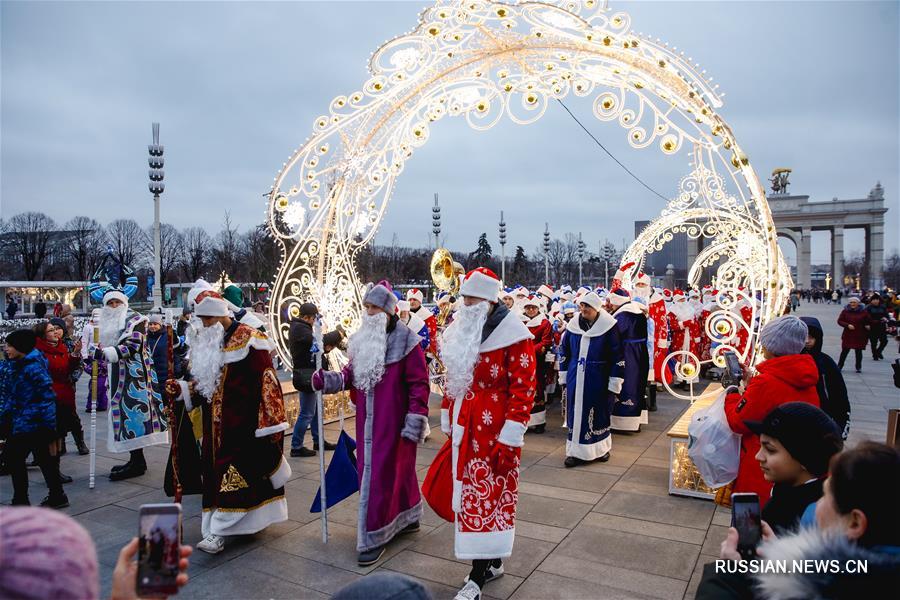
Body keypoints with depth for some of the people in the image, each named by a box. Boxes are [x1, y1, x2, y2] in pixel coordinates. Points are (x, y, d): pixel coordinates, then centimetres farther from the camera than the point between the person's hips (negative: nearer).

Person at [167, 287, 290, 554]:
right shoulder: (203, 342, 10)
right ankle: (249, 518, 26)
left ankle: (218, 532, -1)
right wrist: (181, 388, -3)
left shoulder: (249, 340, -13)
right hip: (216, 424, 8)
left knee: (235, 473, -6)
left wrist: (270, 423, -16)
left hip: (243, 423, -8)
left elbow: (266, 382, -15)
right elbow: (202, 383, 17)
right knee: (217, 470, 12)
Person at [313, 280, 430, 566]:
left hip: (392, 422, -7)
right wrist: (330, 379, -7)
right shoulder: (362, 339, 8)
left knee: (381, 475, -1)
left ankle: (374, 538, 12)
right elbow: (352, 373, 13)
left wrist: (416, 420, -16)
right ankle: (407, 518, 37)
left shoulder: (405, 340, -12)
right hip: (367, 420, 7)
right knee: (391, 469, 18)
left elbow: (419, 383, -13)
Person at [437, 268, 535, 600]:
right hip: (463, 430, 7)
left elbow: (523, 390, -16)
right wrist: (448, 424, 17)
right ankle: (493, 561, 32)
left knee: (487, 497, 0)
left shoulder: (512, 334, -13)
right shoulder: (460, 331, 10)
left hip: (494, 433, -7)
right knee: (471, 494, 14)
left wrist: (508, 440, -18)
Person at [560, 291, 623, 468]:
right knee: (576, 412, 6)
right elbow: (564, 348, 12)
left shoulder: (608, 326, -8)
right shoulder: (573, 324, 3)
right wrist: (564, 372, 11)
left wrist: (615, 379, -8)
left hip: (597, 378, -3)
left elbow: (617, 354, -7)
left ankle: (601, 448, 27)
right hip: (575, 377, 3)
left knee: (597, 412, 8)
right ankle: (576, 451, 15)